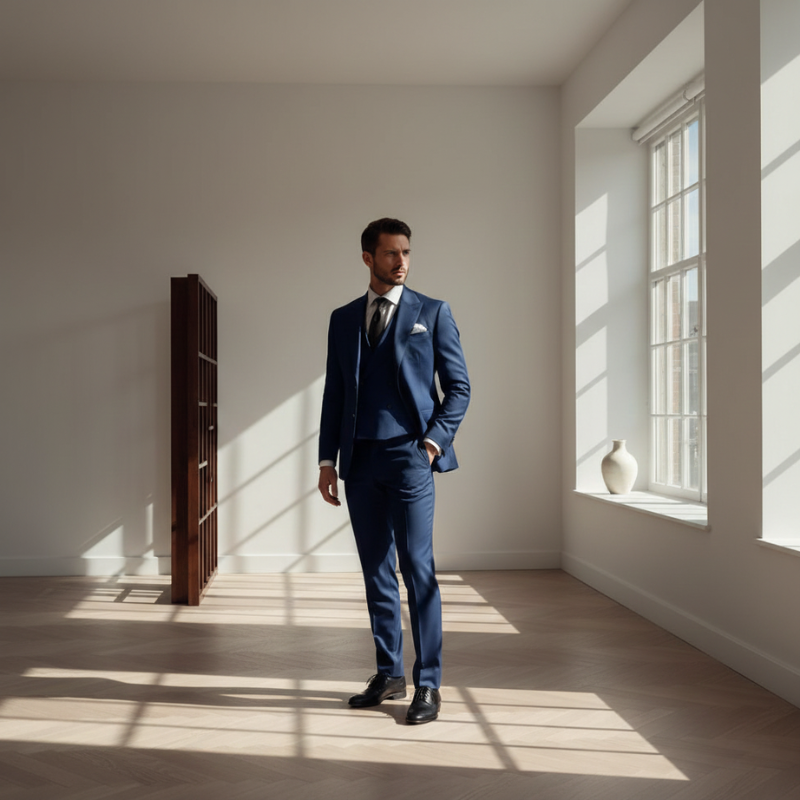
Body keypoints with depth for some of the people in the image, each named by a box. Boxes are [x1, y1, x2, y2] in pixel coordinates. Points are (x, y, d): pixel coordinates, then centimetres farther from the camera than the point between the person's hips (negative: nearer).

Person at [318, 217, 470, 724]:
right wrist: (328, 459, 8)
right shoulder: (343, 319, 14)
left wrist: (433, 442, -8)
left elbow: (459, 387, 4)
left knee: (417, 569, -6)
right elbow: (334, 394, 14)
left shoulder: (433, 313, 5)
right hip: (359, 461, 4)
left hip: (409, 457, -4)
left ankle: (429, 685, 2)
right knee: (376, 572, 9)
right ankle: (389, 675, 19)